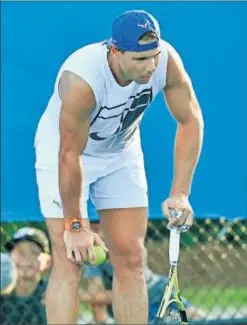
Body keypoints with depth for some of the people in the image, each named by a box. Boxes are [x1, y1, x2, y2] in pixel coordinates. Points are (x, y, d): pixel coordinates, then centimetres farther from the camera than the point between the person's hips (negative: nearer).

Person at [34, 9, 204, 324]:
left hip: (122, 152, 5)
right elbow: (70, 156, -30)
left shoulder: (166, 60, -25)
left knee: (131, 260, 0)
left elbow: (191, 121, -14)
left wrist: (179, 193, -20)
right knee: (70, 262, -13)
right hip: (62, 150, -5)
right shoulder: (82, 80, -38)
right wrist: (75, 225, -22)